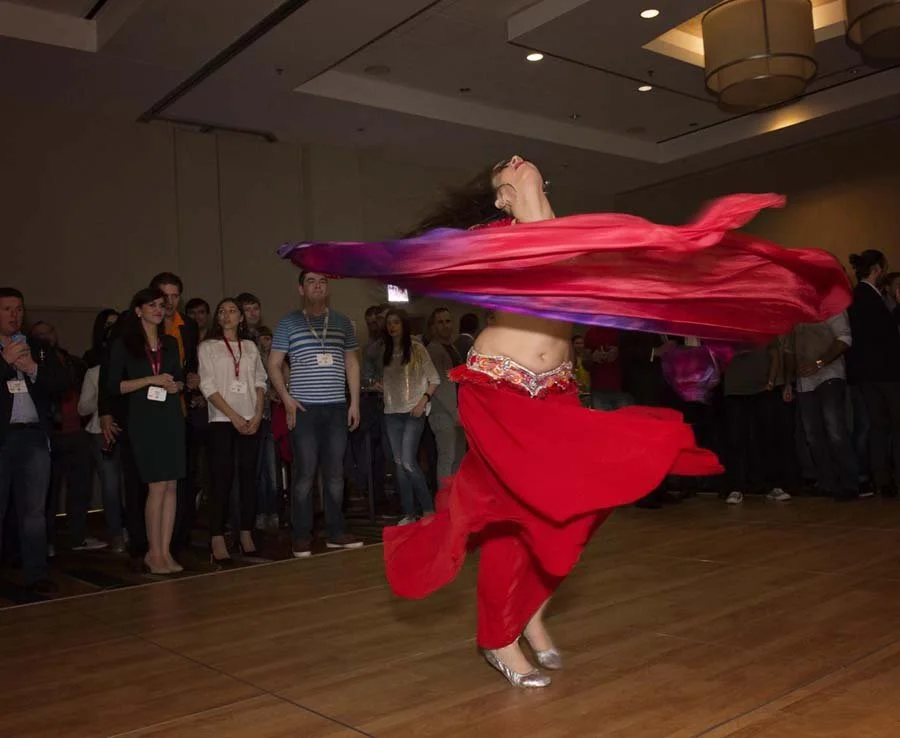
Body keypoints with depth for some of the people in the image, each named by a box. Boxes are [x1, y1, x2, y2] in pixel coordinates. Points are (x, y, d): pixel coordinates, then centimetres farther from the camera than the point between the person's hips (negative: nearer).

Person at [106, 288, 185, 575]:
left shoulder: (170, 343, 16)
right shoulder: (124, 344, 2)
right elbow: (113, 386, -4)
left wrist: (176, 386, -2)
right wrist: (151, 380, -12)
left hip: (172, 418, 5)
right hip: (144, 420, -5)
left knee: (171, 486, 0)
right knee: (158, 485, -10)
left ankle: (165, 551, 5)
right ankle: (154, 553, 1)